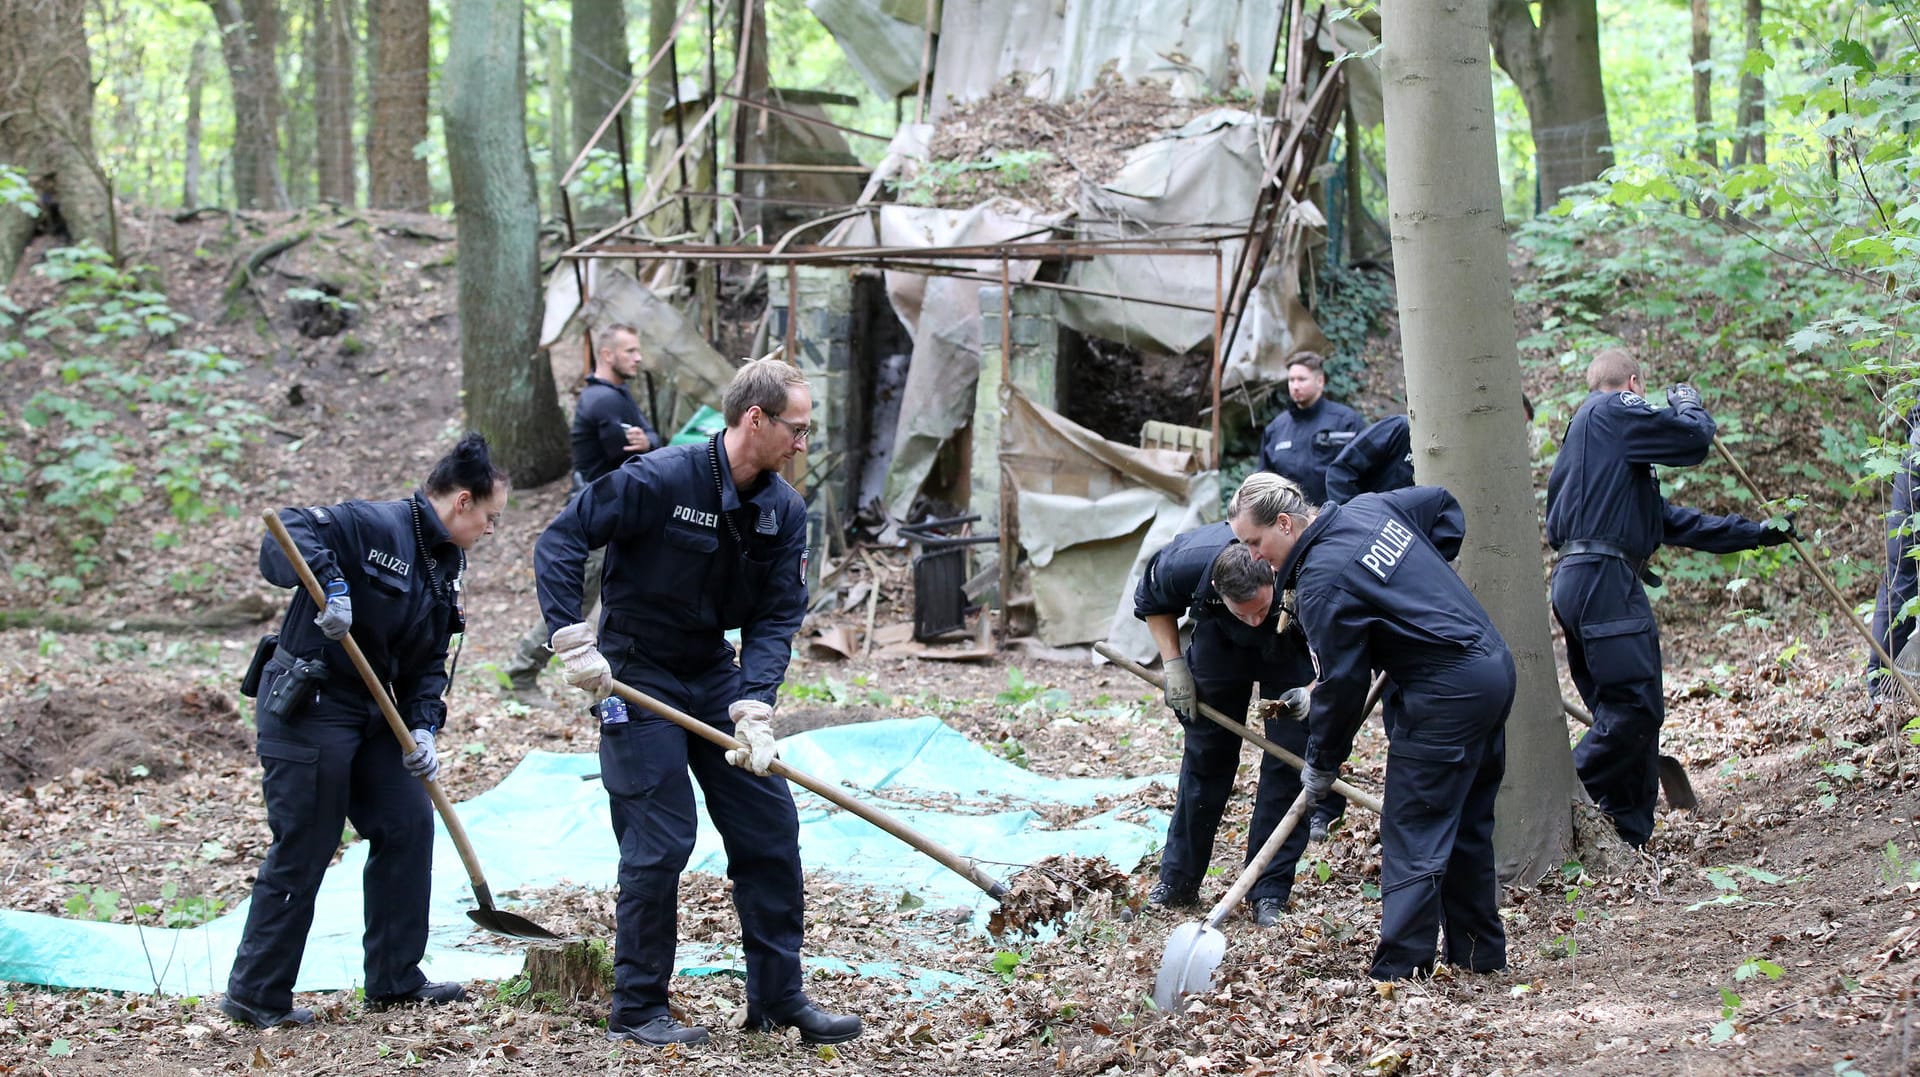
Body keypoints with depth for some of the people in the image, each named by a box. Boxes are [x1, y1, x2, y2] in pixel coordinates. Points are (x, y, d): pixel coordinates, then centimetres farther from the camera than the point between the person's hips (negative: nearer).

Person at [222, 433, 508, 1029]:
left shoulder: (448, 566, 13)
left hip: (371, 712, 10)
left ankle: (395, 979, 22)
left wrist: (424, 727, -2)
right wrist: (328, 580, -41)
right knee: (302, 852, -4)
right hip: (306, 710, -10)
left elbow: (428, 662, 13)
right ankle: (257, 995, 7)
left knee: (409, 825, 11)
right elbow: (286, 533, -26)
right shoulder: (373, 525, -16)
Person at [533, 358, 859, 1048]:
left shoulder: (784, 511, -2)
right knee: (660, 840, -8)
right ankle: (637, 1010, 5)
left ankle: (777, 996, 16)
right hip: (637, 676, -6)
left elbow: (777, 618, -4)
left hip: (715, 674, 6)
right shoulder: (659, 480, -20)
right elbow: (558, 542, -17)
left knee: (770, 827, 5)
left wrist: (753, 705, -19)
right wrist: (572, 639, -25)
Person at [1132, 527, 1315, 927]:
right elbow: (1152, 604, -10)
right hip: (1221, 640, 2)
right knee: (1206, 752, 7)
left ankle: (1269, 892, -1)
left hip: (1291, 647, -1)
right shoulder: (1184, 565, -37)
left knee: (1289, 757, -9)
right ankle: (1177, 880, 19)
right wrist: (1173, 665, -18)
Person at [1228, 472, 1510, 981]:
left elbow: (1343, 684, -12)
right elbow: (1444, 505, 26)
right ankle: (1479, 953, 25)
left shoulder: (1321, 584, -16)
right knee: (1467, 826, 18)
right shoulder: (1369, 507, 9)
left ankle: (1401, 971, -8)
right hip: (1495, 666, 10)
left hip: (1445, 694, -10)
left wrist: (1321, 763, 1)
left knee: (1412, 833, -7)